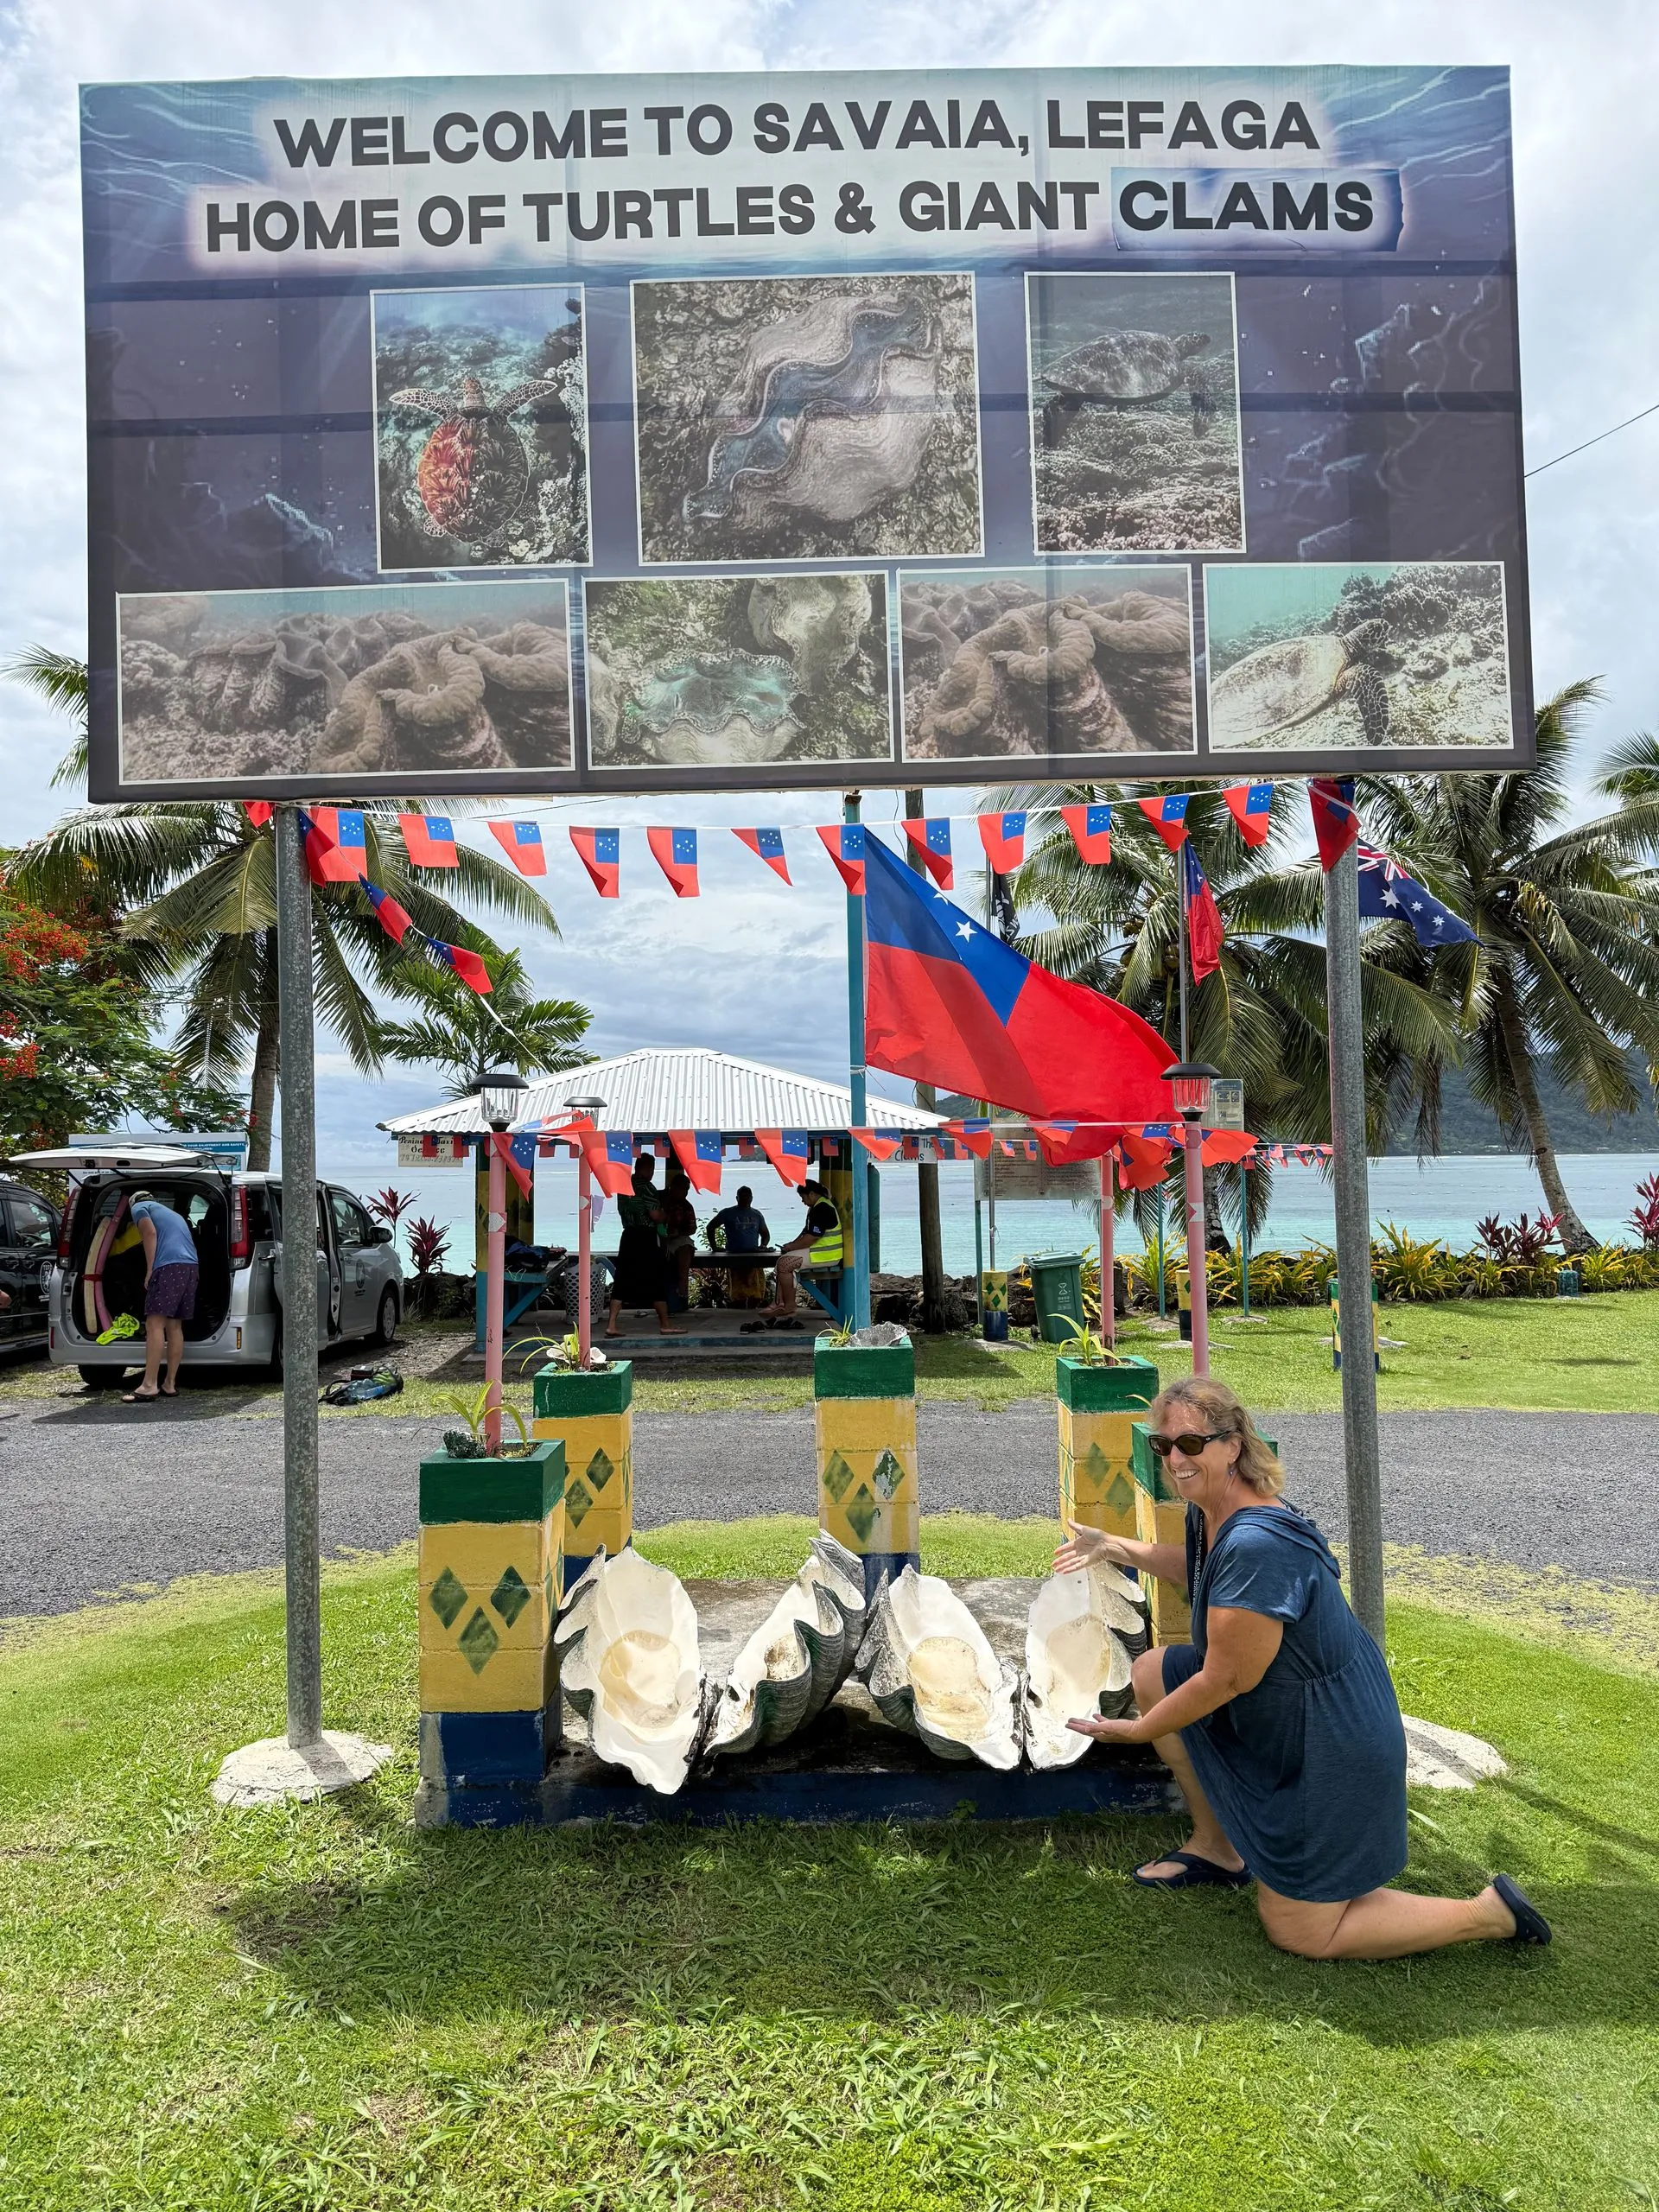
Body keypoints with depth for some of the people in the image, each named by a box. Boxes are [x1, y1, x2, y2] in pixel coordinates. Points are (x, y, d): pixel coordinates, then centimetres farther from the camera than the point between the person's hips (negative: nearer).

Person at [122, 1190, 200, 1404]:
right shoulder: (172, 1214, 37)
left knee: (155, 1324, -11)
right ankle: (170, 1385, 11)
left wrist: (149, 1271, -4)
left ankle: (150, 1386, -19)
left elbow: (150, 1233, -2)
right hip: (192, 1266, 8)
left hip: (169, 1266, -8)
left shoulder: (139, 1207, 15)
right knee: (174, 1326, 12)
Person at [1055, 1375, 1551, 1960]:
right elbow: (1202, 1572, 23)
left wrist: (1138, 1731, -12)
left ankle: (1490, 1913, 11)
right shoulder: (1209, 1511, -3)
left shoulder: (1256, 1545, -33)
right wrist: (1115, 1548, 19)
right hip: (1276, 1715, 9)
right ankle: (1217, 1850, 21)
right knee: (1152, 1672, 10)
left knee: (1298, 1934, 4)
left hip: (1329, 1746, -9)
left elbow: (1225, 1680, -26)